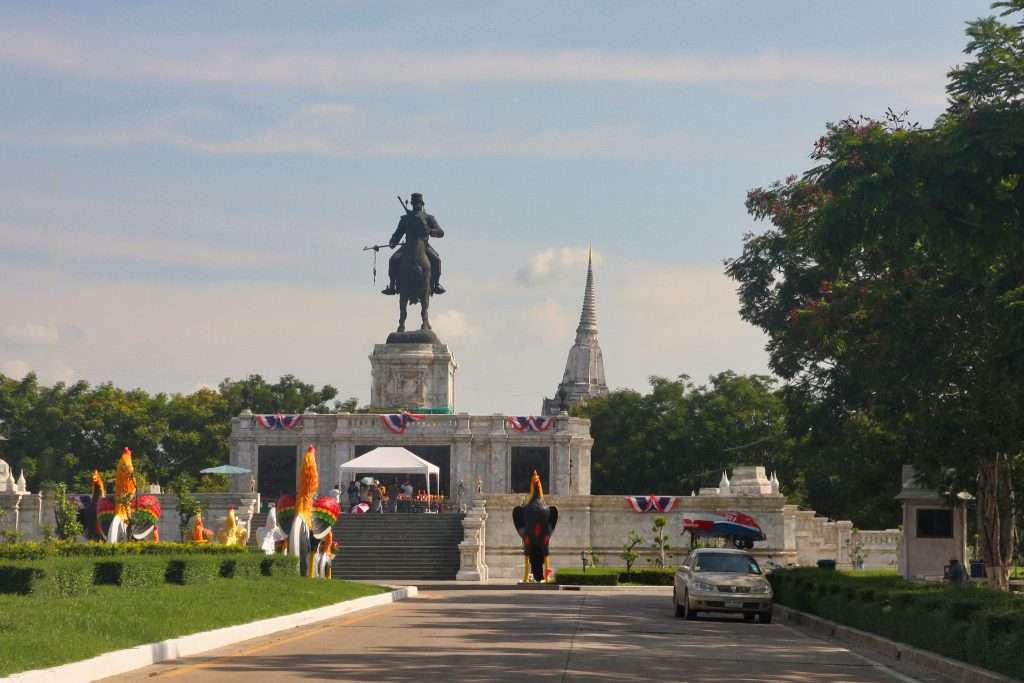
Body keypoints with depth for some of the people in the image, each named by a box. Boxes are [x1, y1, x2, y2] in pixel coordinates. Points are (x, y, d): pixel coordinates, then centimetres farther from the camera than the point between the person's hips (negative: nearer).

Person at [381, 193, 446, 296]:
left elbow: (440, 233, -3)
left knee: (436, 259, -30)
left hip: (424, 246, -2)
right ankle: (392, 286, -14)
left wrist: (430, 231, -24)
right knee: (393, 260, -22)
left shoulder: (428, 218, 7)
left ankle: (436, 284, -20)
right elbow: (398, 234, 15)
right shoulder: (405, 218, 15)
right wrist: (393, 242, -8)